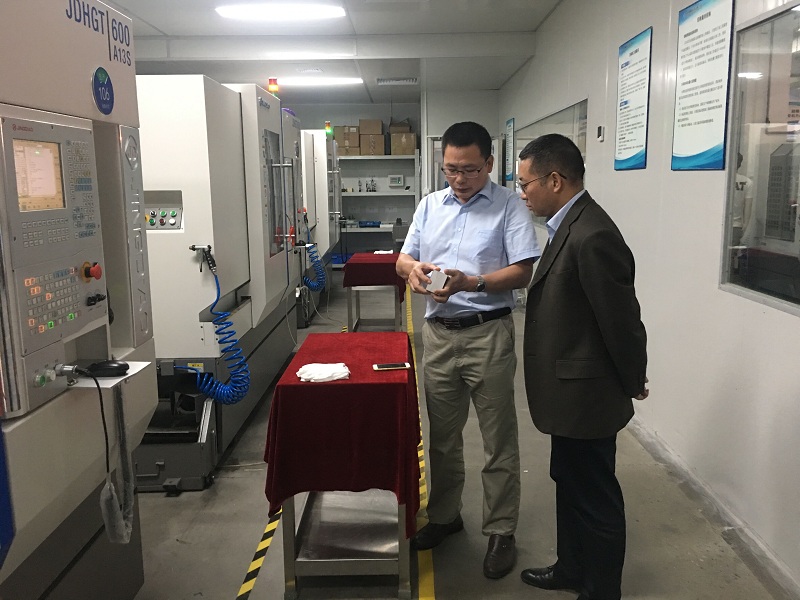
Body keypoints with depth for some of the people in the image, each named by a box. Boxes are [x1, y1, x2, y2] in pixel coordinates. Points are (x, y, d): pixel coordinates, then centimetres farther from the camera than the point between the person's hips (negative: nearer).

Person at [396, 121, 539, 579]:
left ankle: (501, 532, 22)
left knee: (499, 441, 6)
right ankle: (444, 515, 36)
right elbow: (403, 258, 13)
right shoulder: (430, 205, 10)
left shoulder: (509, 206, -5)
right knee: (442, 435, 17)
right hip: (439, 334, 5)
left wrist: (471, 283, -25)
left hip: (488, 334, -4)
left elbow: (523, 273, -11)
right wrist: (412, 269, -11)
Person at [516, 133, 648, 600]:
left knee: (595, 497, 9)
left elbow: (622, 320, -21)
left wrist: (633, 382, -6)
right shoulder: (572, 225, 6)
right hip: (574, 392, 10)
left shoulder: (592, 236, -26)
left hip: (586, 395, -10)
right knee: (571, 483, 24)